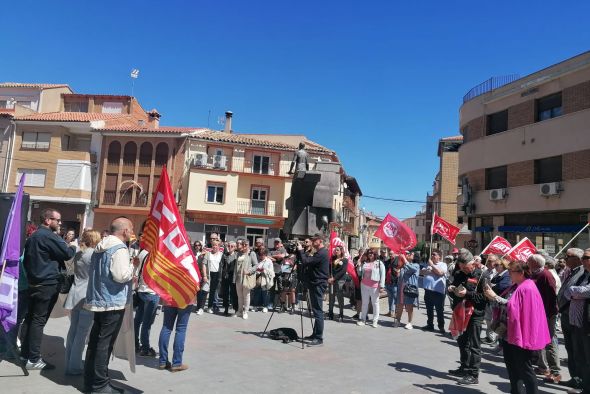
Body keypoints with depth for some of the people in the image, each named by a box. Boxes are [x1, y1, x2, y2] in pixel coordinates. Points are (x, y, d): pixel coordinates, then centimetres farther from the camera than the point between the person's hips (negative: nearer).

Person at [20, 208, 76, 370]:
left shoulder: (34, 236, 15)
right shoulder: (48, 236, -16)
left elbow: (26, 259, 22)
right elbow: (67, 253, -17)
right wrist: (73, 247, 3)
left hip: (34, 283, 10)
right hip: (47, 284, -10)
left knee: (30, 318, 13)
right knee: (39, 320, -6)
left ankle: (25, 352, 21)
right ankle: (33, 359, -2)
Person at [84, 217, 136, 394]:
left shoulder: (101, 247, 13)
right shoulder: (120, 249, -17)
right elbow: (121, 276, -25)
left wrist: (129, 279, 15)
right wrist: (132, 265, -7)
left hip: (99, 300, 9)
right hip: (113, 302, -9)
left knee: (95, 341, 14)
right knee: (105, 343, -2)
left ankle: (90, 379, 24)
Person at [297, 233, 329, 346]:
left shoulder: (322, 253, -16)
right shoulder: (320, 252, 16)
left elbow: (306, 262, -22)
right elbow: (309, 261, 18)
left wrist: (300, 250, -9)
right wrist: (302, 252, 6)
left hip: (318, 285, -10)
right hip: (315, 284, 10)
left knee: (318, 311, -8)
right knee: (316, 310, 14)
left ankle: (319, 338, -5)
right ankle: (315, 335, 22)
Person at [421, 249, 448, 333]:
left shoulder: (443, 265, -1)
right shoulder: (429, 264, 18)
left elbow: (440, 272, -19)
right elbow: (422, 272, 9)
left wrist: (432, 265, -11)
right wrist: (429, 270, -8)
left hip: (438, 291, -6)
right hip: (428, 290, 6)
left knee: (439, 310, 0)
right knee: (429, 309, 13)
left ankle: (441, 327, 7)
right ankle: (430, 325, 24)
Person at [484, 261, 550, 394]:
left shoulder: (527, 288, -18)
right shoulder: (516, 287, 12)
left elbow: (511, 306, -22)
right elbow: (507, 304, 14)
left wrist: (495, 297, -17)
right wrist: (493, 297, 1)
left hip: (520, 335, -10)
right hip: (509, 333, 10)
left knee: (524, 368, 0)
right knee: (511, 365, 19)